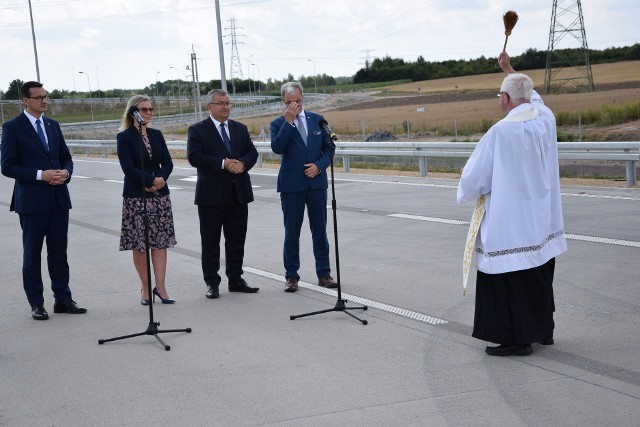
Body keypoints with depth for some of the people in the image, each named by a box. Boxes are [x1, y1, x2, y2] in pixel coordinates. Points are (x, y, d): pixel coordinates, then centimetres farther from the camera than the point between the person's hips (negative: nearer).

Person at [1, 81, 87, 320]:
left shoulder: (53, 126, 12)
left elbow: (66, 158, 17)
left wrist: (65, 172, -6)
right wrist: (41, 175, -19)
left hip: (59, 198, 5)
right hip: (32, 200, -5)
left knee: (59, 252, 10)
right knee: (32, 254, 5)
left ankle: (63, 300, 18)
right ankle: (36, 304, 12)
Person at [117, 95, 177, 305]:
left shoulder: (156, 135, 11)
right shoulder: (124, 137, -4)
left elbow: (167, 163, 5)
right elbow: (128, 168, -13)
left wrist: (159, 180, -12)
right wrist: (152, 180, -16)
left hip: (159, 195, 4)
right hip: (136, 197, -4)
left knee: (160, 241, 1)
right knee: (139, 243, 0)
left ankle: (160, 286, 4)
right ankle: (145, 287, 10)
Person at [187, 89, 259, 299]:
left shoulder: (240, 129, 13)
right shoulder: (197, 130, -3)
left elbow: (252, 152, 8)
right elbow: (194, 156, -15)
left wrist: (242, 163, -14)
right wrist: (224, 163, -20)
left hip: (239, 193, 5)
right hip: (212, 195, -4)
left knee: (237, 240, 10)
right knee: (210, 242, 2)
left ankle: (236, 279, 20)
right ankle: (212, 283, 9)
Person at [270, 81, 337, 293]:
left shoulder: (317, 120, 6)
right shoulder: (278, 124, -2)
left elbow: (329, 147, 8)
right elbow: (277, 148, -19)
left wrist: (319, 165, -8)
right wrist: (288, 121, -20)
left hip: (317, 182, 2)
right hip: (291, 185, -2)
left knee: (320, 230, 7)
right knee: (292, 233, 4)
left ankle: (324, 274, 15)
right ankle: (291, 276, 11)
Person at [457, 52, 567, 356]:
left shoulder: (501, 131, -20)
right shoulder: (546, 118, -2)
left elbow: (474, 177, -13)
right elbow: (531, 95, 23)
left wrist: (466, 186, 10)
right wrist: (510, 70, 35)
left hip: (510, 224, -7)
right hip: (542, 221, 7)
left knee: (510, 279, 2)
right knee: (540, 276, 18)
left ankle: (516, 338, 6)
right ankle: (542, 329, 29)